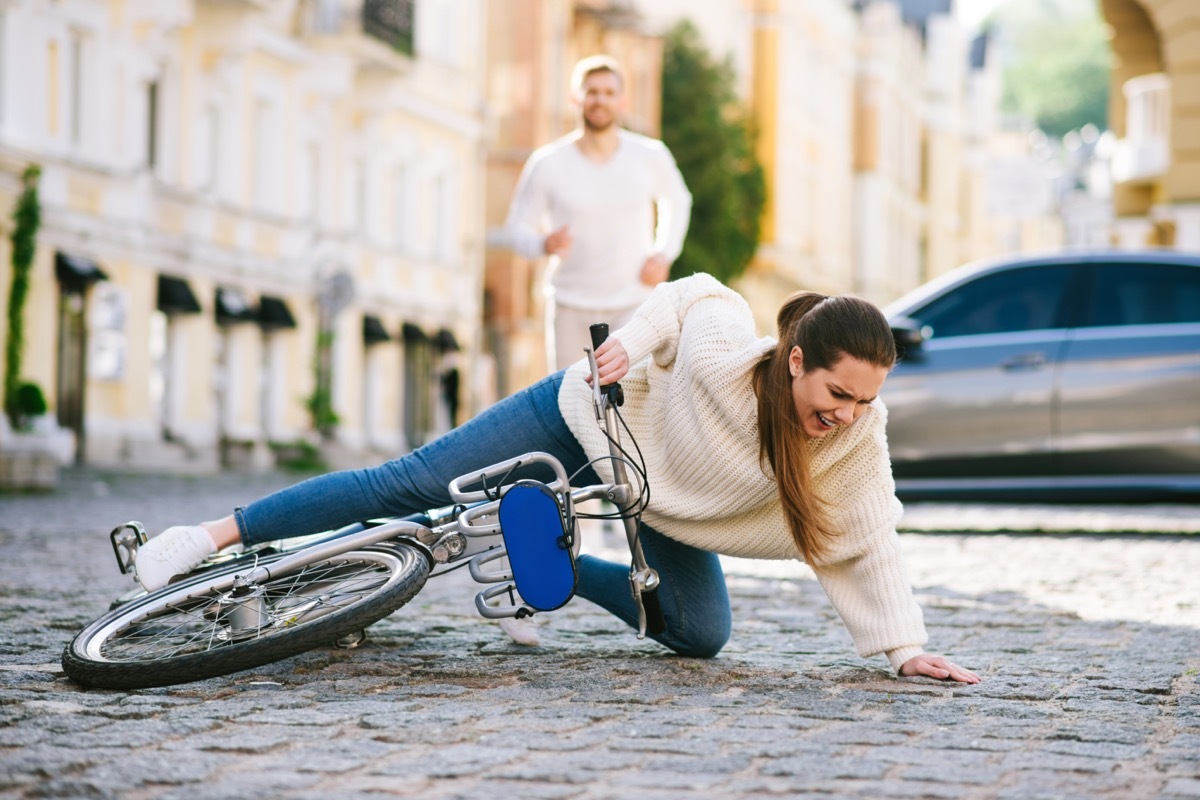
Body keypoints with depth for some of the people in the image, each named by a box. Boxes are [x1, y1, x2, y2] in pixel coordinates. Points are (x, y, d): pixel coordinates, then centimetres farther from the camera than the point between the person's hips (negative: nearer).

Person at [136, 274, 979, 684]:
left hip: (667, 510, 5)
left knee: (701, 634, -3)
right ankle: (212, 536, -3)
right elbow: (694, 292, -14)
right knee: (412, 486, -10)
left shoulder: (859, 436, -28)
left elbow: (869, 545, -17)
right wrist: (628, 341, -24)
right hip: (588, 417, -4)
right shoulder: (722, 349, -37)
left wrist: (906, 644, -21)